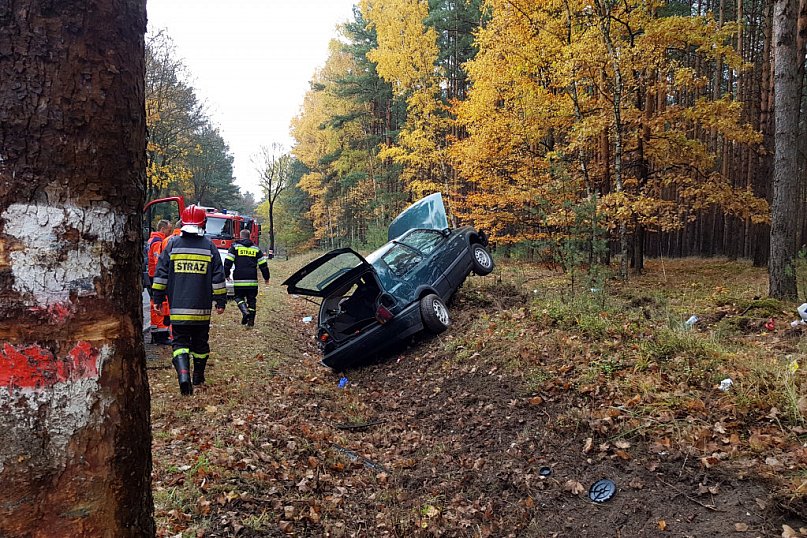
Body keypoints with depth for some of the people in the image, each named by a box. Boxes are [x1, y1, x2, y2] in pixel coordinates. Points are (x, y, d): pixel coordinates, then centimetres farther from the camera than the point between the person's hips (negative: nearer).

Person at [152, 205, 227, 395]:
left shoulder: (172, 244, 1)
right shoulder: (209, 247, 0)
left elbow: (161, 274, 3)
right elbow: (218, 277, 1)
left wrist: (158, 298, 10)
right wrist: (220, 301, 7)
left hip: (178, 307, 0)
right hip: (202, 308, 1)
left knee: (180, 341, 3)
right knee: (200, 342, 15)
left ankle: (183, 374, -17)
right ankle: (198, 376, 27)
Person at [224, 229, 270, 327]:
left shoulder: (235, 246, 3)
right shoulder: (256, 248, 11)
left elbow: (228, 262, -2)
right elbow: (263, 264, 11)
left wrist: (226, 274, 10)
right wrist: (266, 277, 20)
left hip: (239, 279, -2)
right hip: (252, 279, 2)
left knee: (239, 297, 9)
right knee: (251, 299, 10)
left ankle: (245, 312, -15)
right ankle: (251, 320, 8)